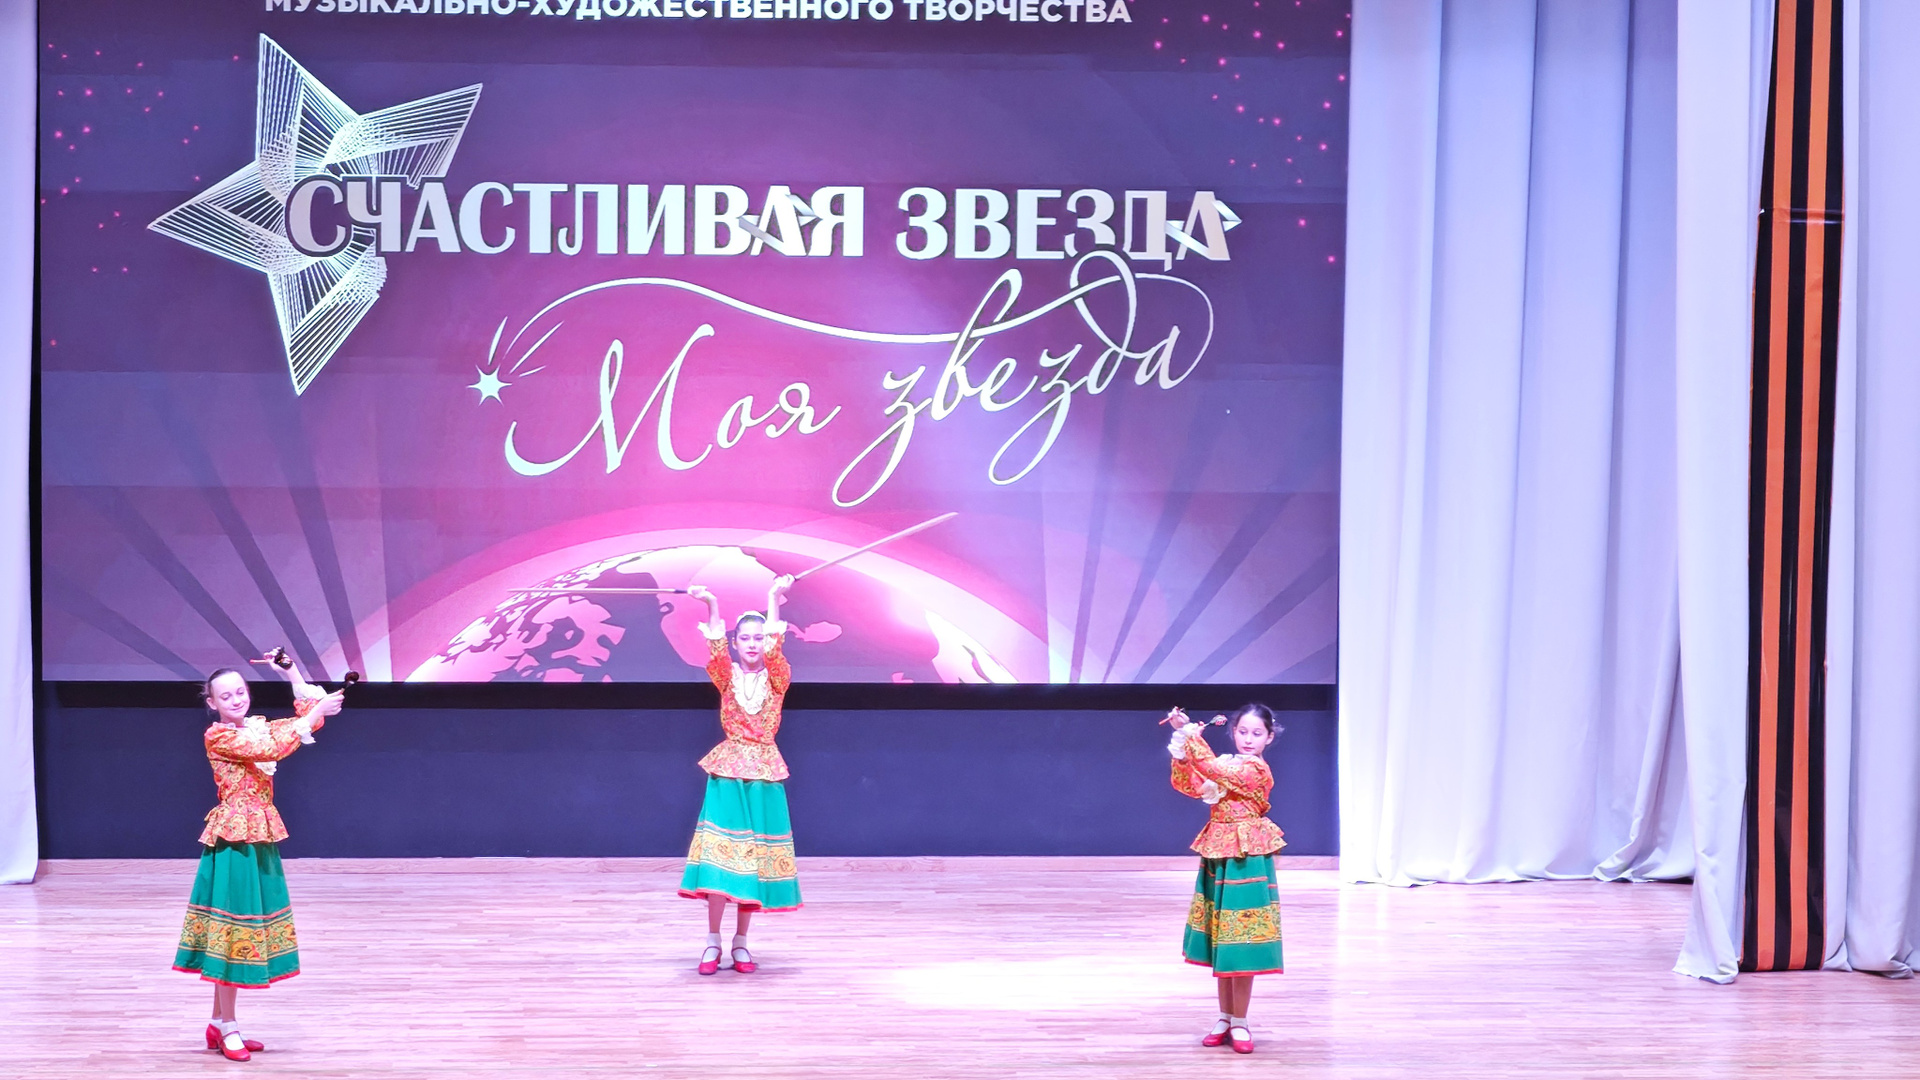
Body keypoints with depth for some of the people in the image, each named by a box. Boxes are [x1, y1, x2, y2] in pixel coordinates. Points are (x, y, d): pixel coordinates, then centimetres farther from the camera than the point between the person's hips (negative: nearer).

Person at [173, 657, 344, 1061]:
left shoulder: (260, 727, 12)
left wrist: (291, 671, 2)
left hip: (261, 839, 8)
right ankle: (227, 1026, 4)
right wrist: (314, 714, -22)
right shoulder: (217, 736, -11)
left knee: (244, 929, 11)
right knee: (232, 929, -3)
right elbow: (270, 751, -23)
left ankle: (218, 1023, 19)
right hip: (233, 840, -8)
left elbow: (311, 715, 7)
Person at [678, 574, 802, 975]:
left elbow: (773, 648, -16)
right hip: (727, 773, -1)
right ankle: (713, 942, 1)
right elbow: (717, 650, -18)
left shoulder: (777, 679, 3)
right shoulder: (727, 677, 2)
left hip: (764, 775, 1)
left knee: (755, 857, 3)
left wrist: (774, 599, -31)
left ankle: (741, 944, 12)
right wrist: (711, 606, -36)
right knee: (720, 856, -7)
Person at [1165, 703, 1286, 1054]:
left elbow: (1213, 770, -24)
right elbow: (1185, 784, 2)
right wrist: (1182, 740, -9)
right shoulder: (1226, 766, 11)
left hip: (1246, 860, -7)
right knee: (1219, 944, 10)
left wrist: (1193, 738, -19)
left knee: (1239, 944, -4)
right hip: (1217, 858, 7)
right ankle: (1225, 1018, 18)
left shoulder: (1257, 769, -12)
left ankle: (1239, 1022, 5)